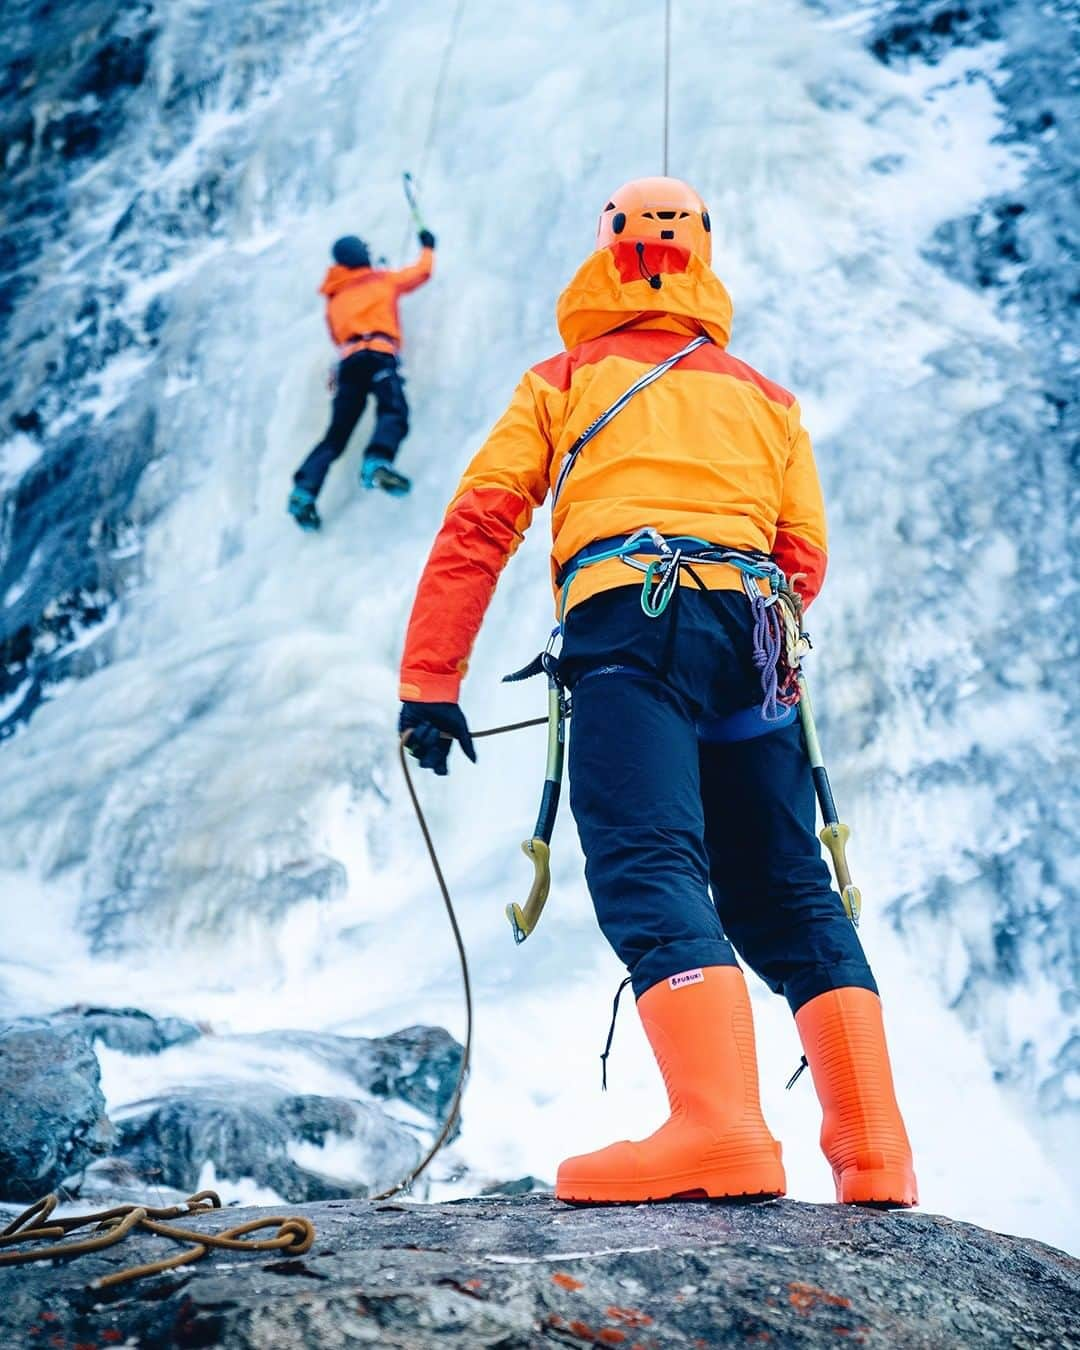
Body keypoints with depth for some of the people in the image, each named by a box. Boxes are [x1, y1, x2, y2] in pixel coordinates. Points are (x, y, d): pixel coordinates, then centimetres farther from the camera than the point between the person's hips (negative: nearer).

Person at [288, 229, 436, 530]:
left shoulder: (333, 299, 29)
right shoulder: (383, 280, 21)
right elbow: (422, 271, 34)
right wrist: (427, 246, 53)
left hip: (348, 361, 4)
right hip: (379, 355, -4)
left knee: (336, 436, 5)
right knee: (394, 412, -24)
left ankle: (304, 491, -12)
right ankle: (378, 461, -55)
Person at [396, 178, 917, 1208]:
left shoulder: (562, 383, 20)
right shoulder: (764, 398, 28)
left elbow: (478, 527, 9)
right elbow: (805, 558, 21)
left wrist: (428, 683, 6)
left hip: (626, 621, -4)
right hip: (746, 629, 4)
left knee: (648, 868, -18)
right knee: (789, 894, 7)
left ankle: (720, 1127, -38)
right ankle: (875, 1152, -1)